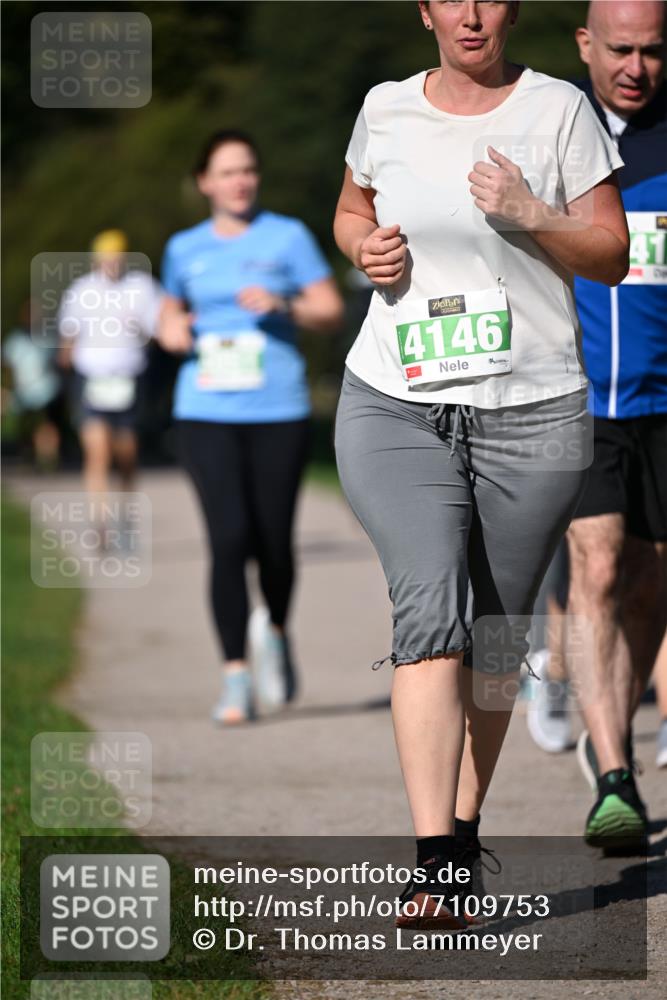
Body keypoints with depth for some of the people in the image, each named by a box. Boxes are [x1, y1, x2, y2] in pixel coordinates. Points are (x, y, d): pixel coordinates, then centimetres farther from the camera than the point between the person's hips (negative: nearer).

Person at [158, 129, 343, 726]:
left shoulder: (287, 237, 6)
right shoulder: (185, 249, 14)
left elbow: (332, 311, 4)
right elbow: (171, 314, 28)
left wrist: (283, 306, -14)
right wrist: (171, 331, 5)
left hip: (277, 409, -1)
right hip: (206, 412, 1)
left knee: (274, 542, 1)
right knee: (229, 539, -12)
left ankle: (275, 630, 33)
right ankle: (236, 676, -8)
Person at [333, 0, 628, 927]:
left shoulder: (559, 109, 1)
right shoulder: (386, 109, 8)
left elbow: (612, 257, 2)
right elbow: (351, 208, 26)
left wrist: (529, 215, -15)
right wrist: (365, 245, 3)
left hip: (532, 412, 0)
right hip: (396, 407, 0)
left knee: (497, 639, 7)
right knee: (431, 612, -17)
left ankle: (465, 828, 27)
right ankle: (434, 861, -23)